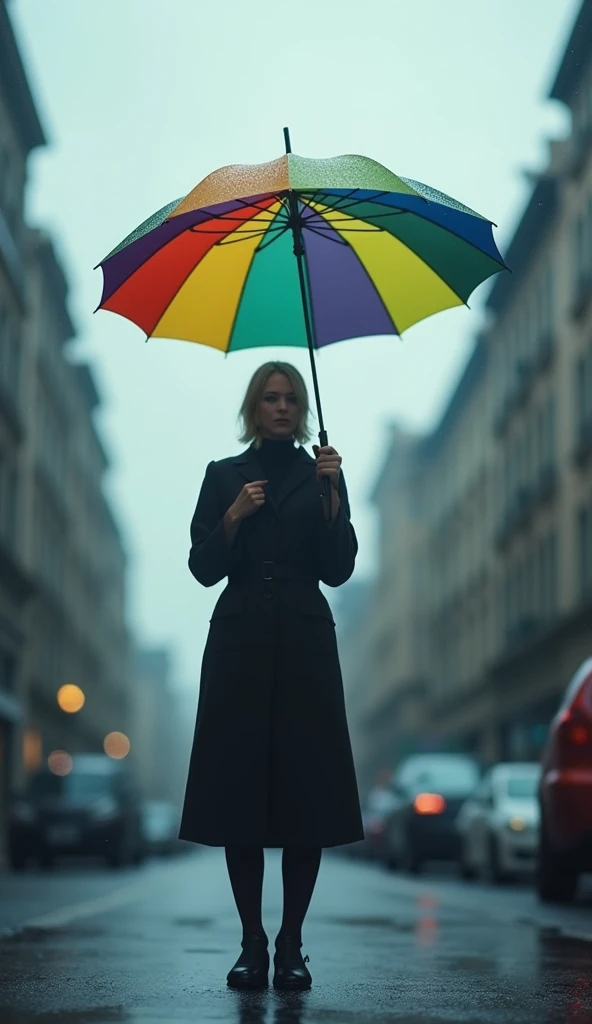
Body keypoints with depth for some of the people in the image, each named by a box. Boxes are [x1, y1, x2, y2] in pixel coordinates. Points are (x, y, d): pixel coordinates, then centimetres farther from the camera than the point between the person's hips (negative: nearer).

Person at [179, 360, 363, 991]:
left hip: (305, 639, 0)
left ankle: (292, 946, 4)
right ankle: (252, 945, 6)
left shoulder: (322, 473, 10)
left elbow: (338, 570, 1)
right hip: (239, 640, 0)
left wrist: (332, 496, -9)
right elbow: (204, 569, 4)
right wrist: (234, 517, -10)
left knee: (306, 791, -4)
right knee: (239, 787, -2)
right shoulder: (223, 476, 10)